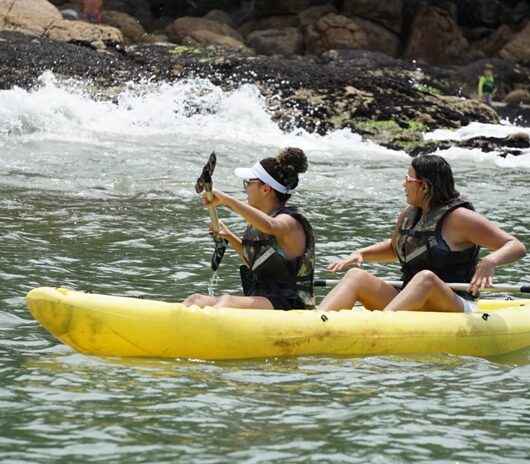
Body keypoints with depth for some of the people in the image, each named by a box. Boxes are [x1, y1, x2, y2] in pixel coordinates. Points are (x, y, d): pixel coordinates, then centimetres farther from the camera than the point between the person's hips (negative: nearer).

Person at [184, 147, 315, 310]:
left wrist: (226, 200, -37)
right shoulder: (255, 225, 14)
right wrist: (230, 237, 16)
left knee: (227, 301, -31)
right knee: (196, 300, -3)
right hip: (261, 304, 9)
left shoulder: (290, 222, -13)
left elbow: (268, 226, -38)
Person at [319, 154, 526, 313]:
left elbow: (516, 246, -10)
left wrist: (490, 261, -31)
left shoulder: (458, 218, -7)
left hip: (455, 309, -7)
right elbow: (394, 248, 36)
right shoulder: (408, 217, 14)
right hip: (410, 309, 7)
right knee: (357, 276, -10)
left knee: (426, 278, -37)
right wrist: (360, 254, 17)